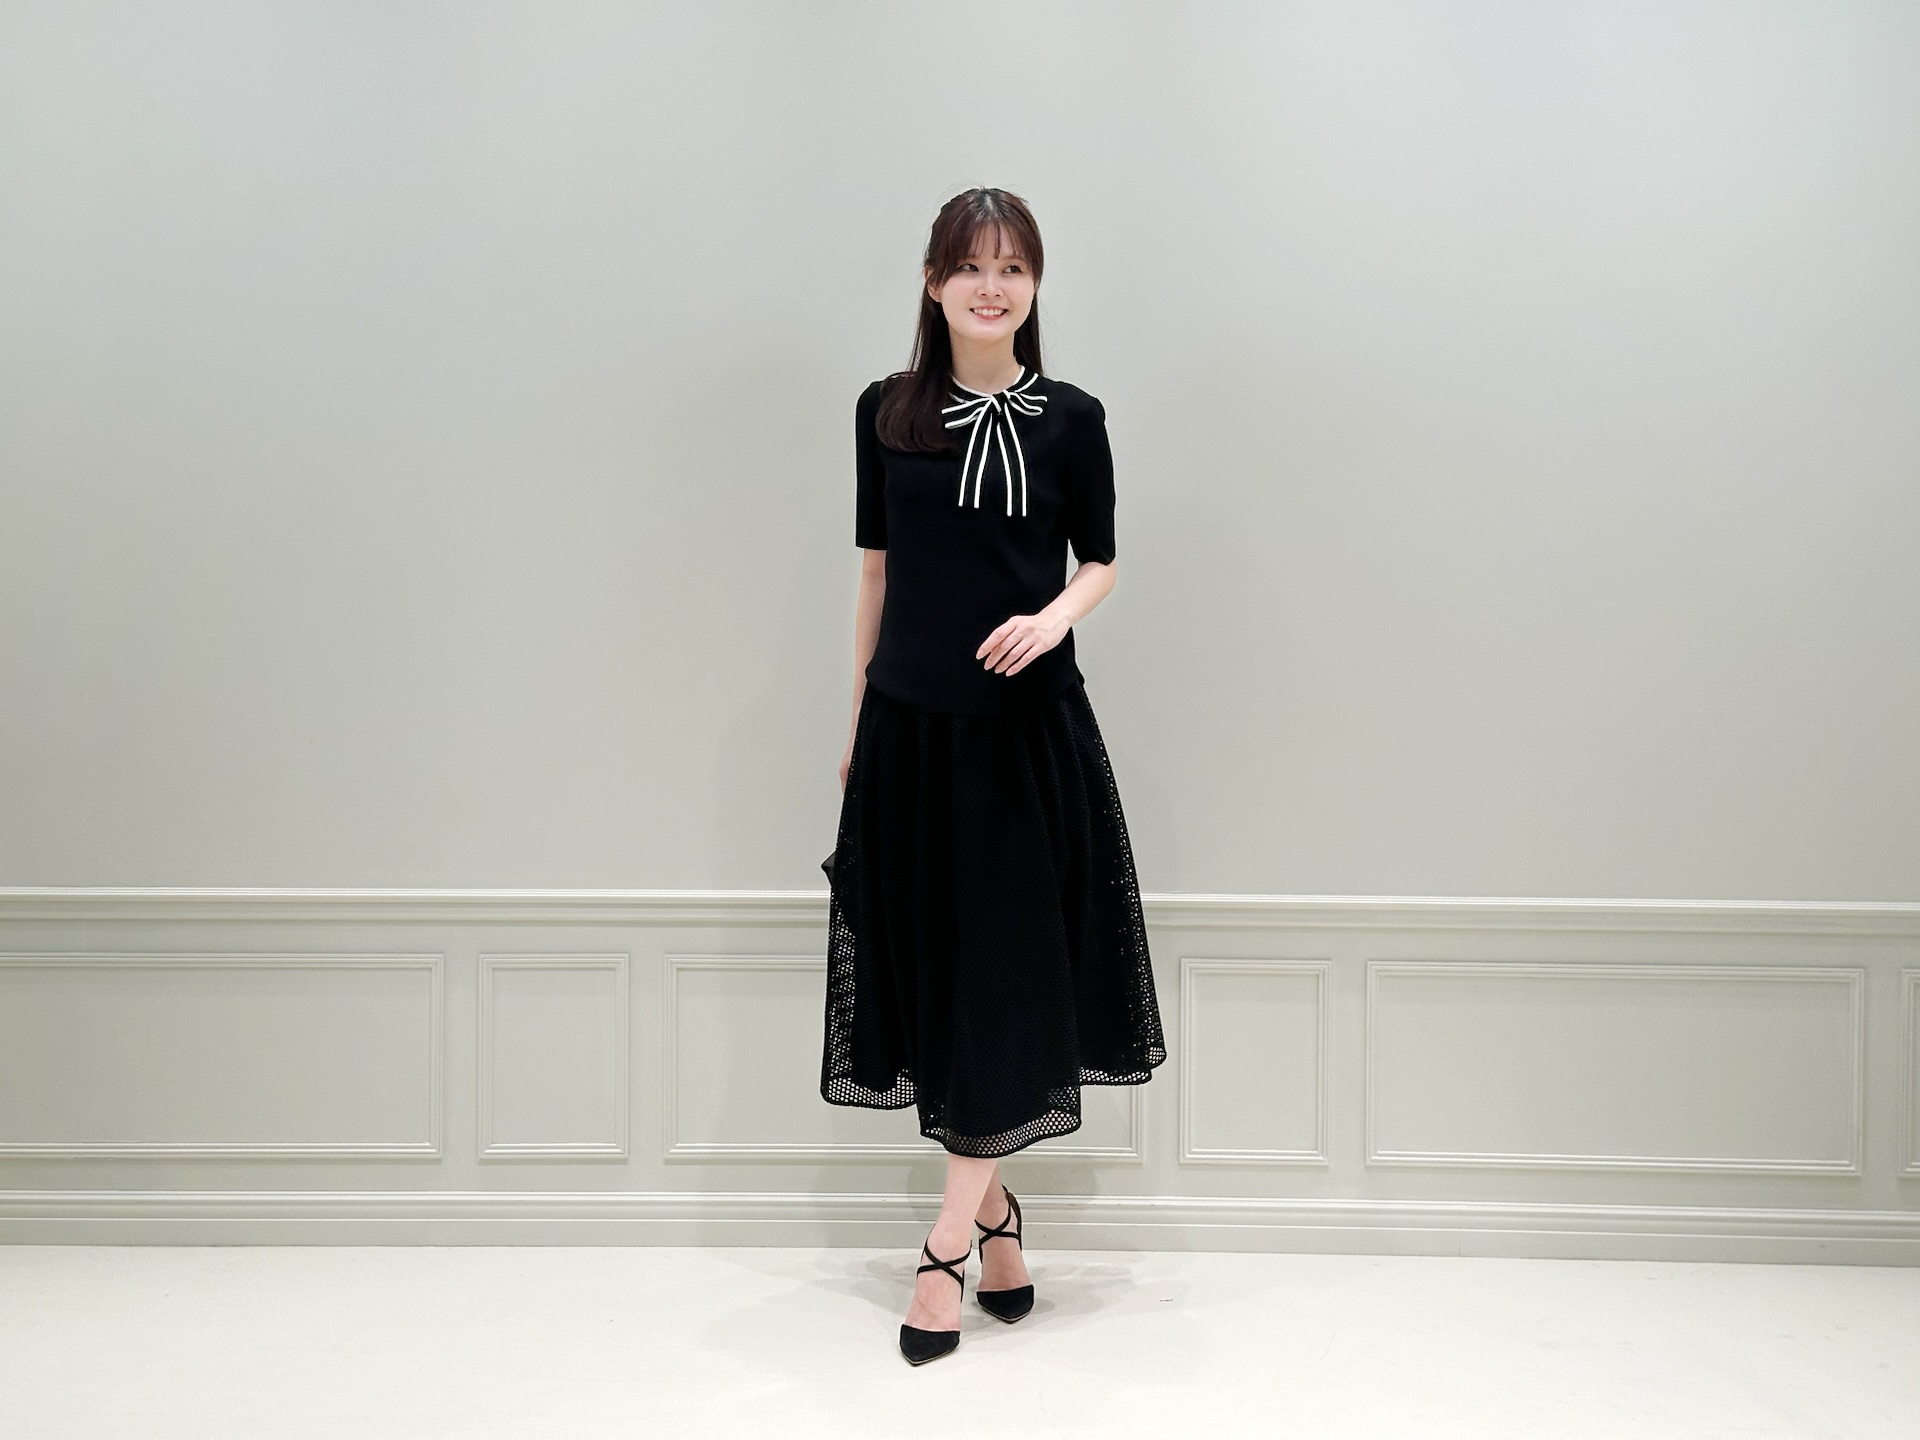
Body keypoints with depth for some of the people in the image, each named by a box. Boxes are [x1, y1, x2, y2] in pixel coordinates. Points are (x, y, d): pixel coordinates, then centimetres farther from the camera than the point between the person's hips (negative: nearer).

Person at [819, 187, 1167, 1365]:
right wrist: (859, 717, 10)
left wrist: (1052, 617, -16)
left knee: (1007, 976, -2)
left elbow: (1101, 562, 6)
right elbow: (877, 568, 9)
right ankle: (999, 1211, 25)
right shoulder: (887, 413, 4)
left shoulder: (1072, 418, 0)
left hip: (1029, 725, -1)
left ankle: (949, 1246, 6)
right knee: (934, 966, 7)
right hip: (911, 724, 2)